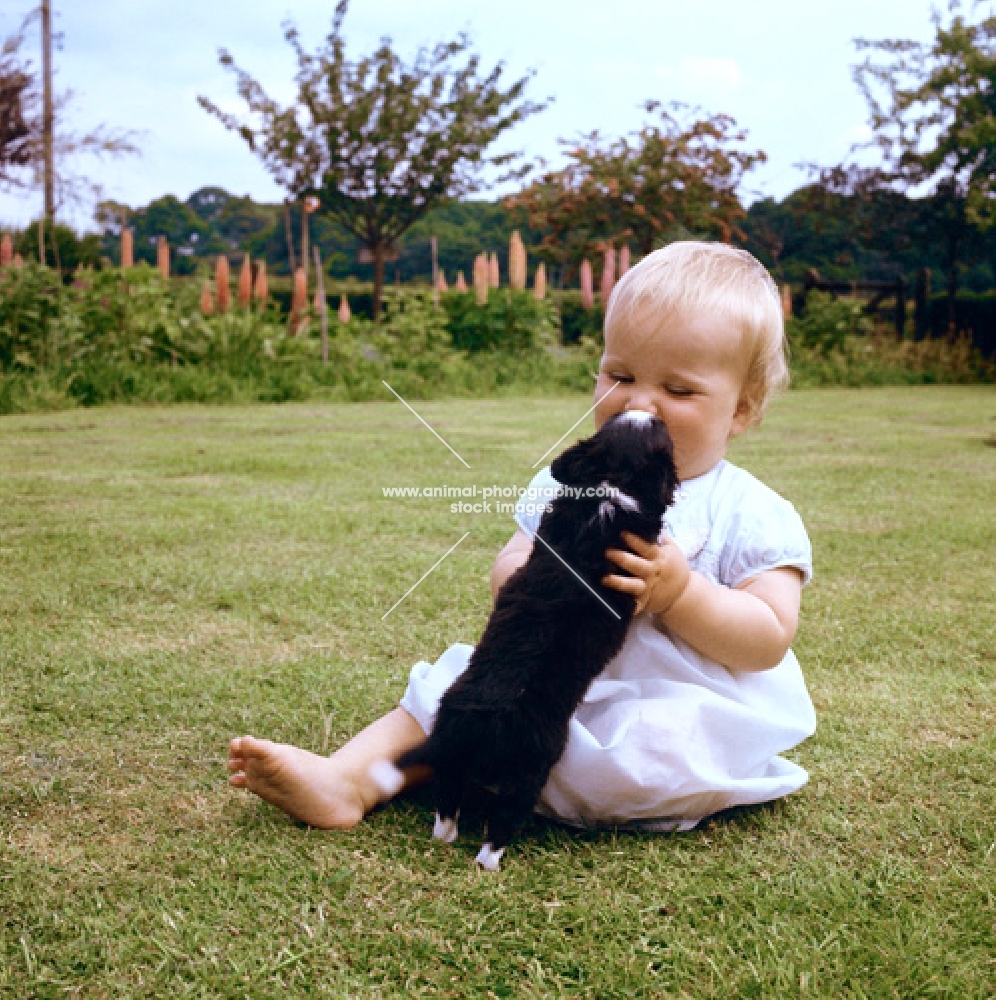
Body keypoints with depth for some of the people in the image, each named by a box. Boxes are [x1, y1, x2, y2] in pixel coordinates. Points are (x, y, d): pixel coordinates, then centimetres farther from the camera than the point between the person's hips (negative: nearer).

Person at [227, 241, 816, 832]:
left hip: (678, 712, -4)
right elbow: (505, 578, 5)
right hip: (552, 686, 5)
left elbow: (769, 640, -12)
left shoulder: (751, 515, -6)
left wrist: (678, 591, -27)